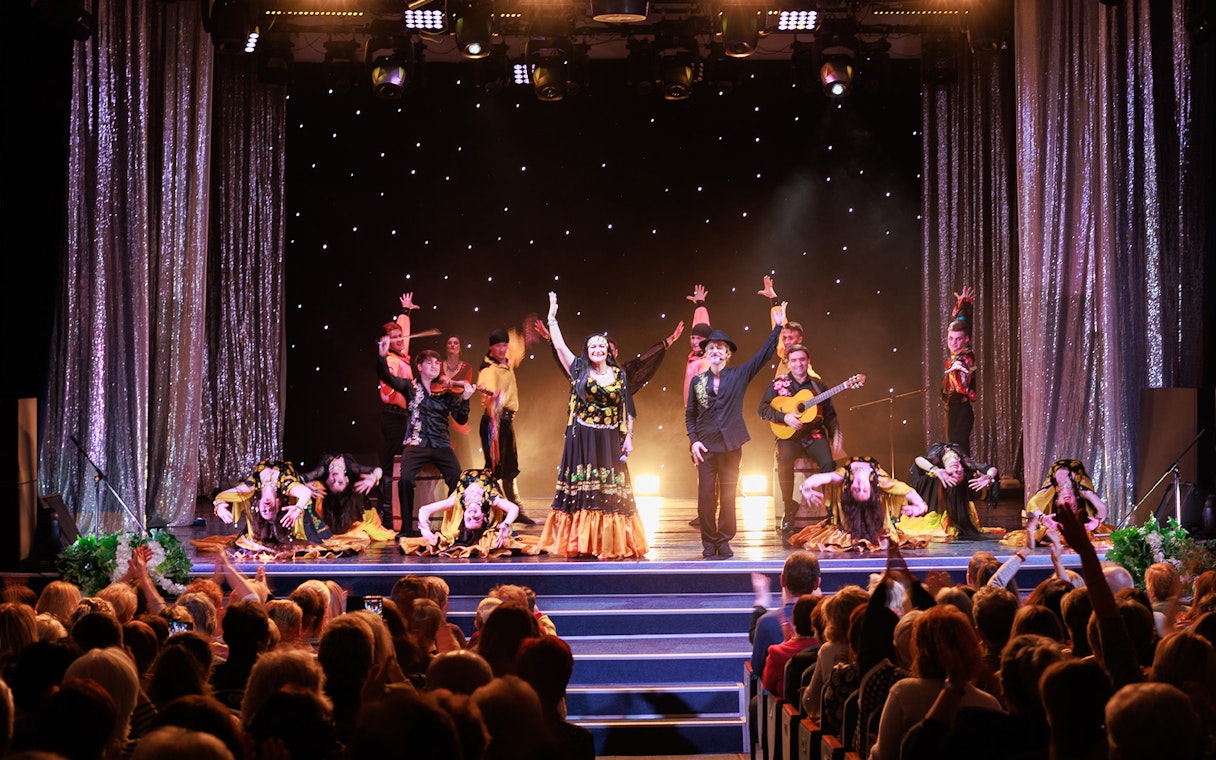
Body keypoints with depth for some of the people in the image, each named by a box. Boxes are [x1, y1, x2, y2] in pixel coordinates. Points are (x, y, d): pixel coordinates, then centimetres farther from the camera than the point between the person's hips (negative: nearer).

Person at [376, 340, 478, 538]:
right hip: (416, 444, -1)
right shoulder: (411, 387, 9)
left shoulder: (446, 392, 10)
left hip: (441, 445, 1)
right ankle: (407, 526, -13)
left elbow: (461, 419, 2)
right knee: (406, 478, -28)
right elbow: (386, 377, -5)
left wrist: (465, 399, -15)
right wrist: (382, 356, -22)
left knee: (458, 479, -23)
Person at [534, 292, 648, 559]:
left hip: (610, 442, 1)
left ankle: (610, 545, 5)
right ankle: (577, 545, 5)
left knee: (610, 492, 2)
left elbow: (626, 409, 8)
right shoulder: (579, 370, 3)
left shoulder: (619, 375, 6)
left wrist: (628, 437, 3)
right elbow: (559, 345, -1)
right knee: (581, 490, 1)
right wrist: (552, 317, -1)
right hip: (582, 440, -1)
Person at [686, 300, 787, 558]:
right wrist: (693, 440, -3)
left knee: (728, 496, 3)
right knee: (706, 496, -3)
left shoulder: (739, 376, 5)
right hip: (705, 446, 0)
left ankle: (724, 542, 12)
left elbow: (765, 354, 2)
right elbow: (689, 414, 11)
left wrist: (778, 326, -3)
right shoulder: (697, 381, 7)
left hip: (730, 445, 0)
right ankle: (708, 543, 6)